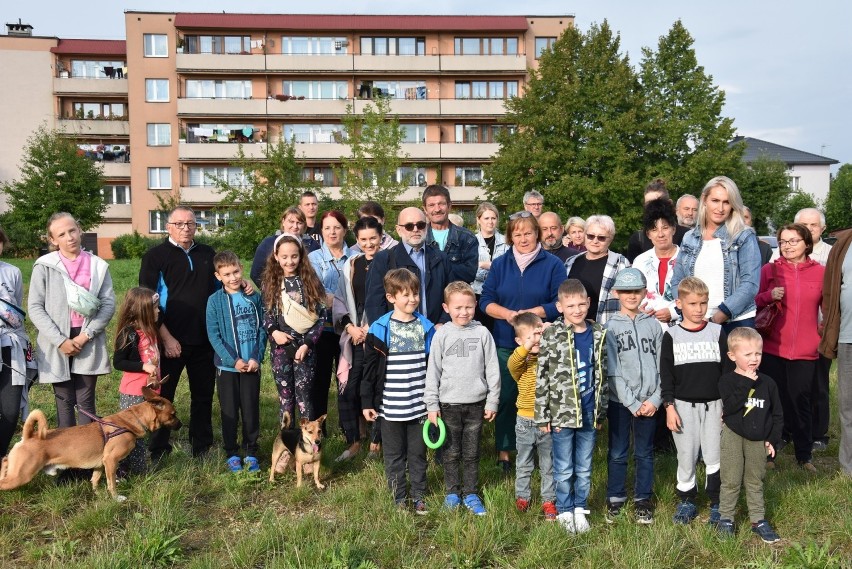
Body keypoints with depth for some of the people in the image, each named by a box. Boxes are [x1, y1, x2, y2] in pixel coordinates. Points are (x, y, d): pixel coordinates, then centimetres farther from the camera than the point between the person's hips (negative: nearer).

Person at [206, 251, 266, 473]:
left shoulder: (254, 297, 1)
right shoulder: (215, 300, -4)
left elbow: (262, 329, 2)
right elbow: (213, 334, -8)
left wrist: (257, 357, -9)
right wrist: (233, 360, -14)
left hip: (252, 365, 1)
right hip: (227, 365, -1)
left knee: (251, 410, 7)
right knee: (229, 411, 8)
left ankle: (251, 453, 21)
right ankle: (232, 454, 22)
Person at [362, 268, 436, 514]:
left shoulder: (425, 327, 2)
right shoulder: (380, 329, -7)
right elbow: (370, 368, -3)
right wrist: (367, 402, -3)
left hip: (419, 404, 2)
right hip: (390, 406, -2)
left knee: (418, 452, 13)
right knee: (395, 454, 11)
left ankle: (419, 496, 27)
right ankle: (399, 498, 24)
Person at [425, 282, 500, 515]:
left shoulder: (482, 333, -1)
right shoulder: (442, 334, -3)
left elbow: (492, 369, 2)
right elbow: (433, 371, -1)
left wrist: (492, 401, 2)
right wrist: (432, 404, -3)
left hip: (476, 403, 1)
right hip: (449, 404, 0)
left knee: (472, 453, 11)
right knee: (451, 453, 10)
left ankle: (470, 494, 25)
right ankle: (452, 492, 26)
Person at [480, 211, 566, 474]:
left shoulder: (553, 264, 0)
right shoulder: (500, 264, 8)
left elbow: (559, 304, -6)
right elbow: (486, 301, 4)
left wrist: (527, 313, -15)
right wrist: (507, 314, -14)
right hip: (505, 343, 2)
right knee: (505, 397, 5)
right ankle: (503, 451, 17)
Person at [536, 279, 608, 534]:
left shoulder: (598, 335, 3)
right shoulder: (552, 336, -9)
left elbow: (602, 376, 10)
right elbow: (541, 378, -8)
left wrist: (601, 413, 10)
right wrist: (542, 416, -8)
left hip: (589, 414, 3)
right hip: (562, 414, -3)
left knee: (584, 468, 15)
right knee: (564, 469, 9)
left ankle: (580, 509, 32)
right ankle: (565, 511, 27)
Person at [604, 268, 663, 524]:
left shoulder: (653, 324, 5)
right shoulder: (610, 327, -2)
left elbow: (662, 366, 3)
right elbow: (612, 370, -7)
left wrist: (655, 399, -7)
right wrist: (632, 403, -10)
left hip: (649, 402, 2)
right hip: (620, 401, -1)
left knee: (644, 453, 12)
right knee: (617, 453, 9)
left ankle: (643, 500, 26)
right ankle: (615, 498, 24)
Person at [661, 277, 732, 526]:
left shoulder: (717, 333, 1)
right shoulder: (671, 336, -3)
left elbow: (727, 370, 4)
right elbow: (666, 375, -1)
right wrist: (669, 407, -6)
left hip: (713, 404, 1)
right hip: (683, 405, -1)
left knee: (714, 456, 3)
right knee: (686, 456, 7)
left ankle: (717, 502, 19)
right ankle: (686, 500, 22)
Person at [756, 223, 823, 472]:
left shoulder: (821, 272, 2)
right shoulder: (769, 270, 1)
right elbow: (754, 302, 4)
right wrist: (769, 296, -14)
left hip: (805, 351, 0)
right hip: (772, 348, 0)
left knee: (800, 402, 8)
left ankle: (804, 455, 24)